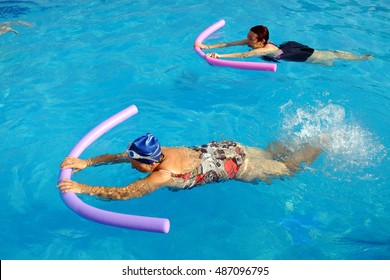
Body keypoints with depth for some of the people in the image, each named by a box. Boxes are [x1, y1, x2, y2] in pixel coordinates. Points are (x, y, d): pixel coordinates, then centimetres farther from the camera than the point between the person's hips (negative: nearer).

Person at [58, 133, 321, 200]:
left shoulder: (164, 175, -32)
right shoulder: (158, 152, -12)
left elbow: (123, 193, -36)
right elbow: (116, 156, -3)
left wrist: (81, 187, -36)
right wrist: (86, 162, -12)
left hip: (235, 165, -6)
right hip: (222, 148, 6)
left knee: (287, 169, 16)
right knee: (268, 154, 31)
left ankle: (322, 144, 31)